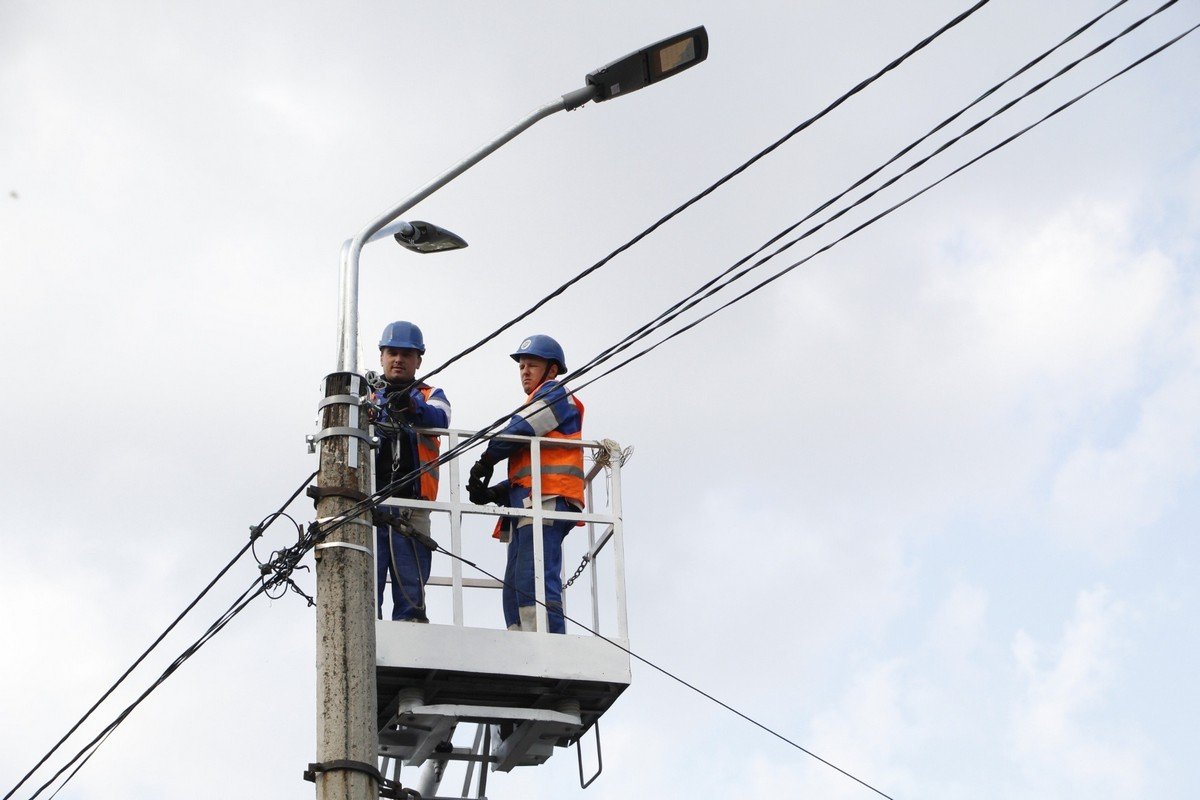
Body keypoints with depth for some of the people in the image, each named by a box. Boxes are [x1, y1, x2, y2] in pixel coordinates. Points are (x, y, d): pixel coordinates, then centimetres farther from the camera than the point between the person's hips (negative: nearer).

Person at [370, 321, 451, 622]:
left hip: (411, 506, 0)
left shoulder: (431, 396, 19)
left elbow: (440, 419, -5)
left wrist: (412, 408, -28)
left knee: (411, 591, -3)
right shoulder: (367, 398, 22)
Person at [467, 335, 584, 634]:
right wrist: (493, 493, 11)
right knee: (514, 589, 3)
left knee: (532, 581, -22)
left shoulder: (555, 394, 8)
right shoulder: (539, 405, 34)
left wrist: (483, 464, 1)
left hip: (547, 500, -10)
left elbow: (520, 430, -8)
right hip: (526, 506, 10)